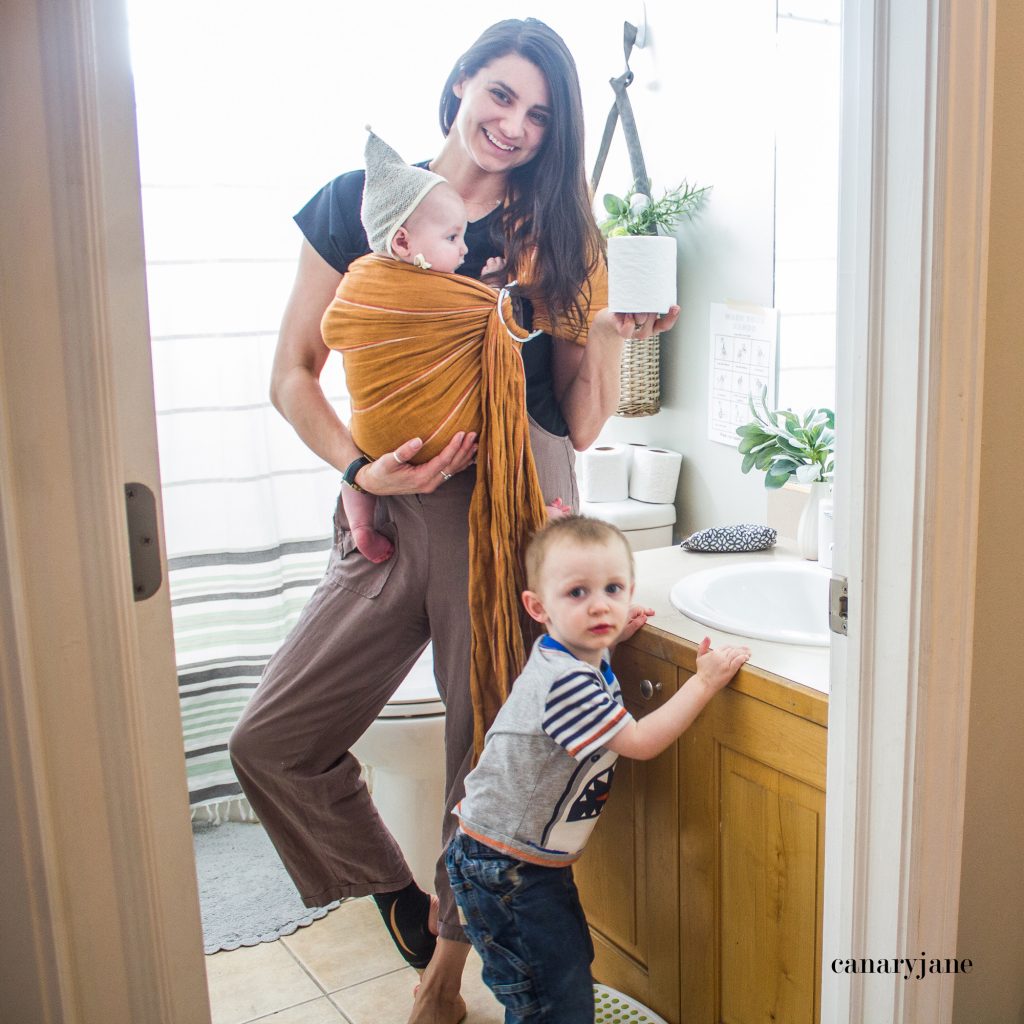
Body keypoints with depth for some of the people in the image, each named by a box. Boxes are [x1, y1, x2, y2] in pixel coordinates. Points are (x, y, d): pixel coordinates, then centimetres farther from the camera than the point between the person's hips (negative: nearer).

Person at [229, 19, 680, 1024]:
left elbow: (581, 424, 6)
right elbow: (293, 375, 7)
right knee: (270, 744, 0)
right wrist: (360, 468, -9)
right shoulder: (360, 203, 8)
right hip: (396, 510, 2)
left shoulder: (557, 236, 9)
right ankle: (400, 897, 26)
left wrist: (611, 333, -11)